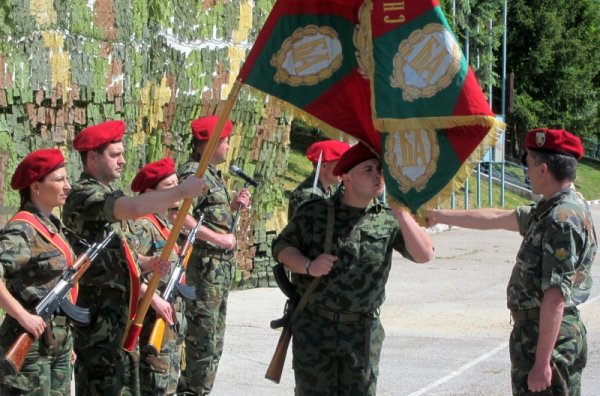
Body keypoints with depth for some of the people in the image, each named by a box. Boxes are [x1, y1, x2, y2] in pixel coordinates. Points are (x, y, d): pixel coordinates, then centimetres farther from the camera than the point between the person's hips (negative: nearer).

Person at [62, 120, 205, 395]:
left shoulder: (111, 196, 18)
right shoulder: (84, 195, -14)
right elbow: (136, 207, -31)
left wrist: (148, 264, 2)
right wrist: (182, 191, -20)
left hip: (124, 316, 10)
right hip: (98, 318, -10)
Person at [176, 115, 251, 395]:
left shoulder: (211, 174, 16)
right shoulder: (192, 173, -14)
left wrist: (233, 206, 8)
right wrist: (218, 238, -23)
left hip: (220, 267, 10)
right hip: (203, 266, -10)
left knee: (214, 339, 15)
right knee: (202, 338, -6)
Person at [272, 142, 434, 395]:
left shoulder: (388, 219, 0)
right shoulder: (314, 212, -1)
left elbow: (424, 255, -9)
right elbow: (281, 246, 6)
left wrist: (400, 212, -18)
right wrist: (308, 266, -13)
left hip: (363, 331, 1)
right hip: (314, 326, -1)